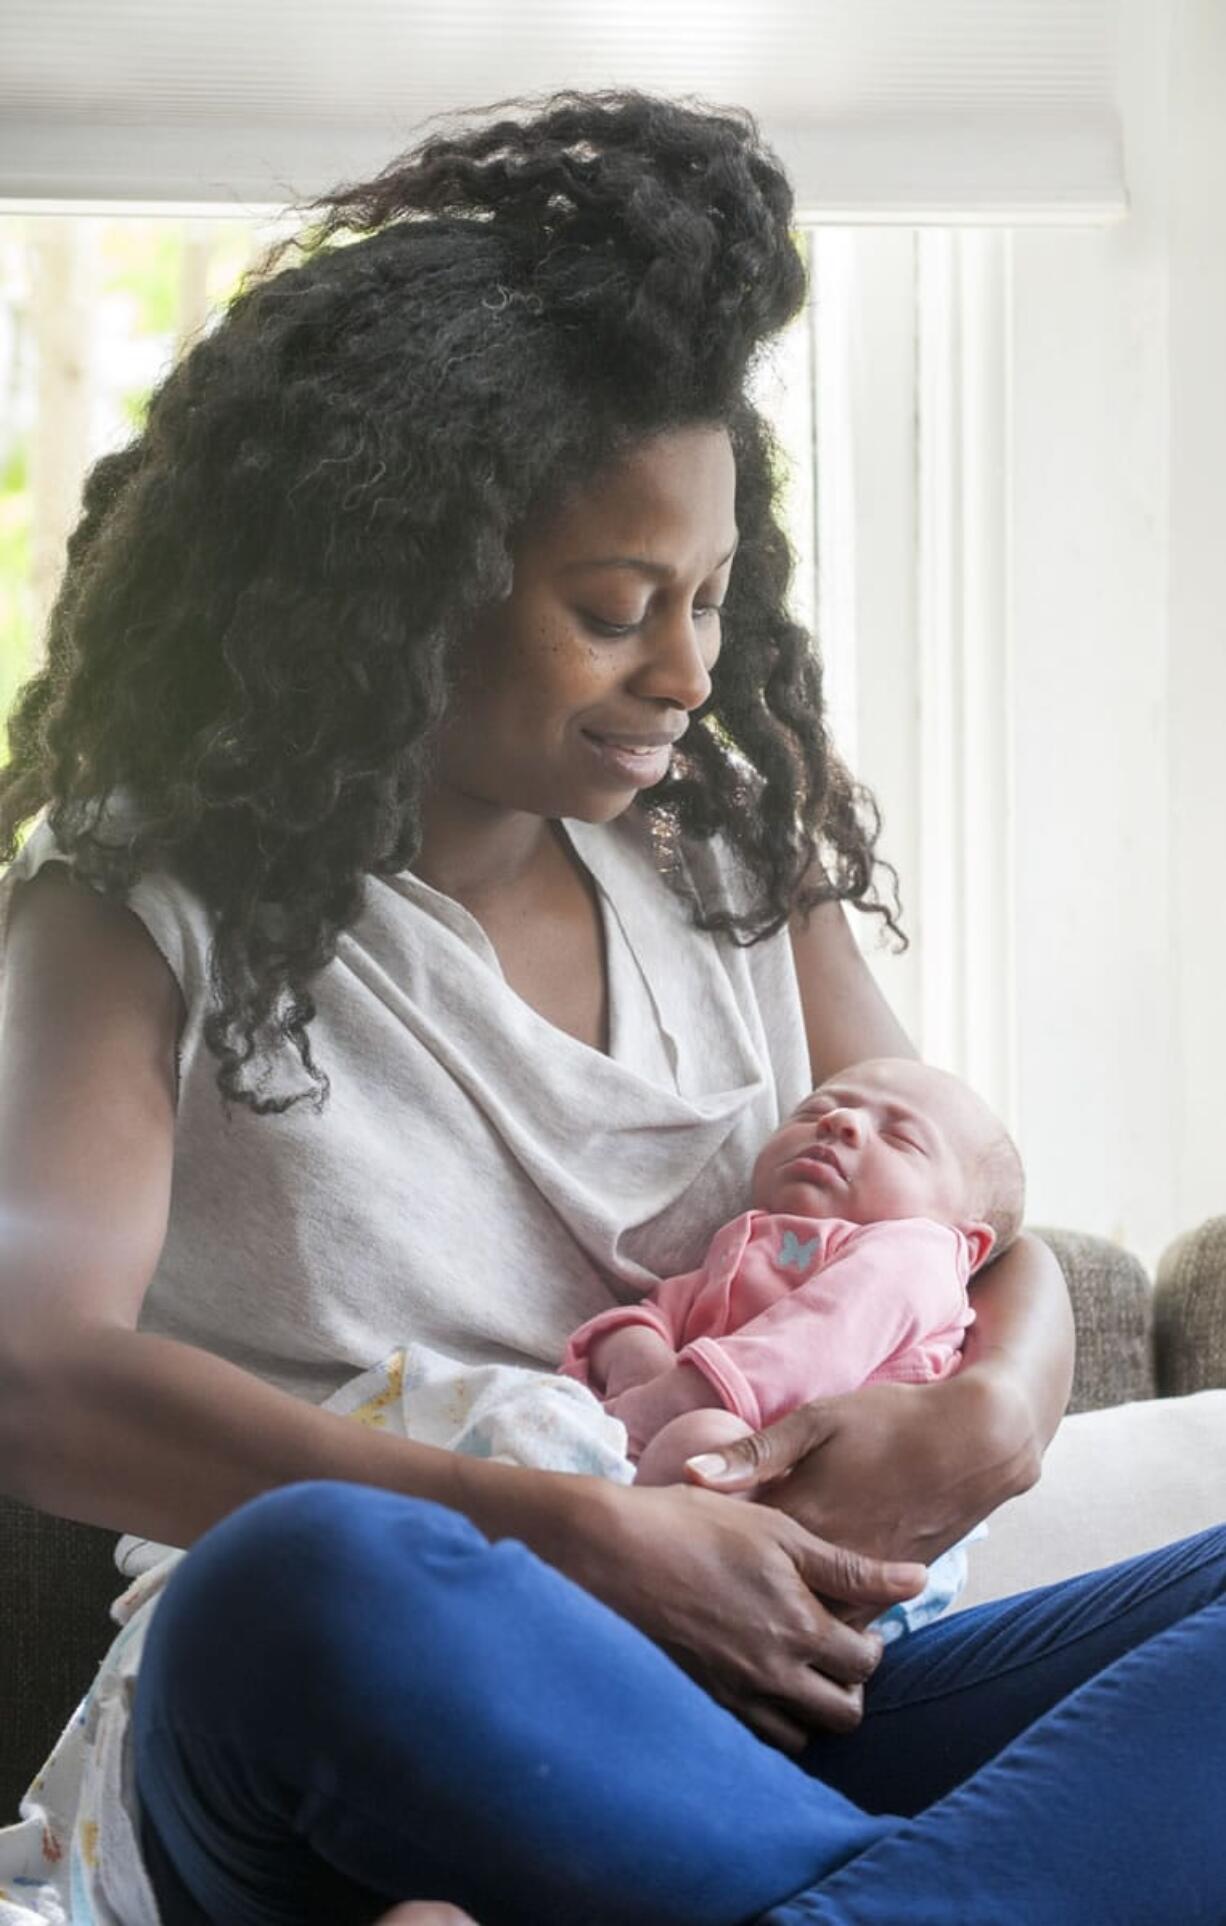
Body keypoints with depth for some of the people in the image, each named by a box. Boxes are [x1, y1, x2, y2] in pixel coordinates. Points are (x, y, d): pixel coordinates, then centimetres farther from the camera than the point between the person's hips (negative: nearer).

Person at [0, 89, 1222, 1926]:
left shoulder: (735, 862, 17)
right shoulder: (156, 919, 2)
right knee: (311, 1582, -39)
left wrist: (993, 1407, -8)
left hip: (765, 1716, 5)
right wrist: (588, 1536, -20)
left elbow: (987, 1238, 18)